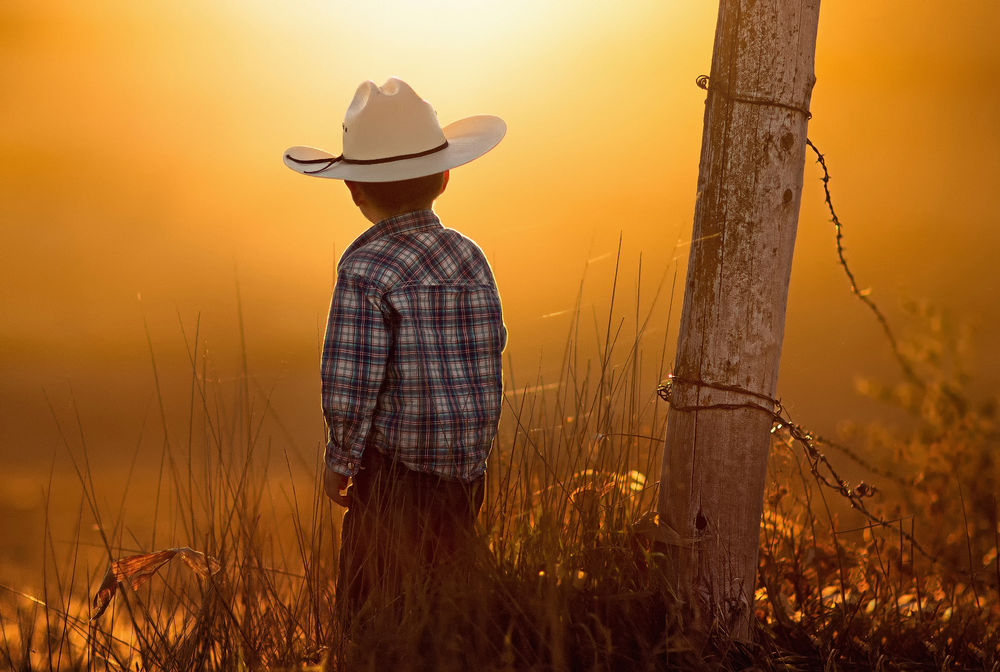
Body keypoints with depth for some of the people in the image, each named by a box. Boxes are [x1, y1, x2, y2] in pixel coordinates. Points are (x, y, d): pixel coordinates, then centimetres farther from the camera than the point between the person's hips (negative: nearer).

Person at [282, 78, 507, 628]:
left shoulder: (365, 267, -14)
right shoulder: (470, 256, 5)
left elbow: (350, 386, -17)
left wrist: (340, 464, -2)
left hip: (396, 475, -7)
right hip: (468, 476, 7)